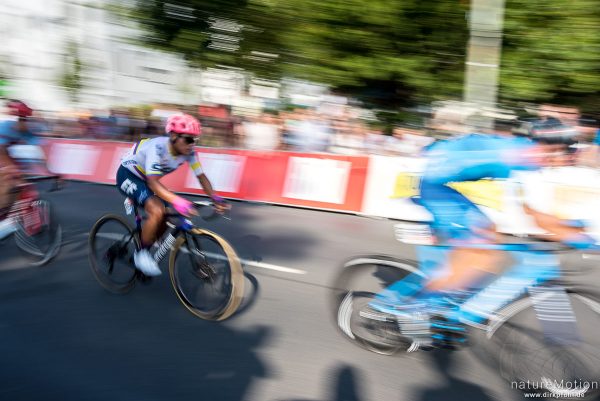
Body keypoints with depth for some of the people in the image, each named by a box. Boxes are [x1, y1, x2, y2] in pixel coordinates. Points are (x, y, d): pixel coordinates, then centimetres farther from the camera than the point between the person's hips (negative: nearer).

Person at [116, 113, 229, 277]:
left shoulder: (188, 152, -16)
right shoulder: (157, 148, -35)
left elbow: (201, 176, -11)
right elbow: (153, 182, -44)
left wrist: (215, 198, -26)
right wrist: (177, 200, -58)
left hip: (144, 178, 7)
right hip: (128, 175, -7)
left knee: (164, 219, 0)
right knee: (157, 211, -28)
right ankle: (141, 254, -7)